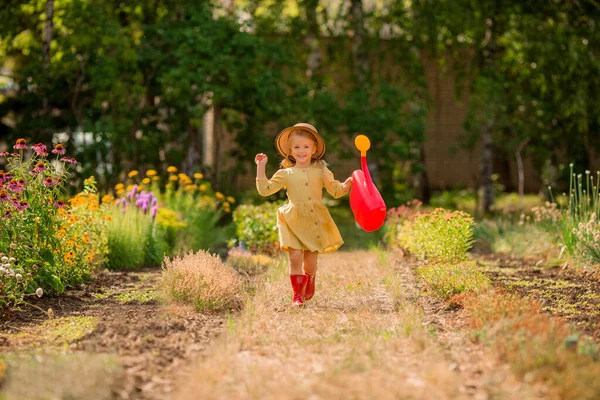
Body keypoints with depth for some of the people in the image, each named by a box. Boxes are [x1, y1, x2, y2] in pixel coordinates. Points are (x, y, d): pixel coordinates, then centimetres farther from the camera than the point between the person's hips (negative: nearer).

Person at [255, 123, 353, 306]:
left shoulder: (321, 171, 6)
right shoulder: (285, 174, 5)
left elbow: (336, 191, 10)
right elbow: (265, 189, 2)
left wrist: (348, 183, -8)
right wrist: (261, 168, -3)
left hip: (315, 221, 1)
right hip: (293, 221, -1)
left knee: (310, 261, 7)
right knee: (295, 257, -12)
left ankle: (309, 284, 38)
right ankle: (297, 294, 0)